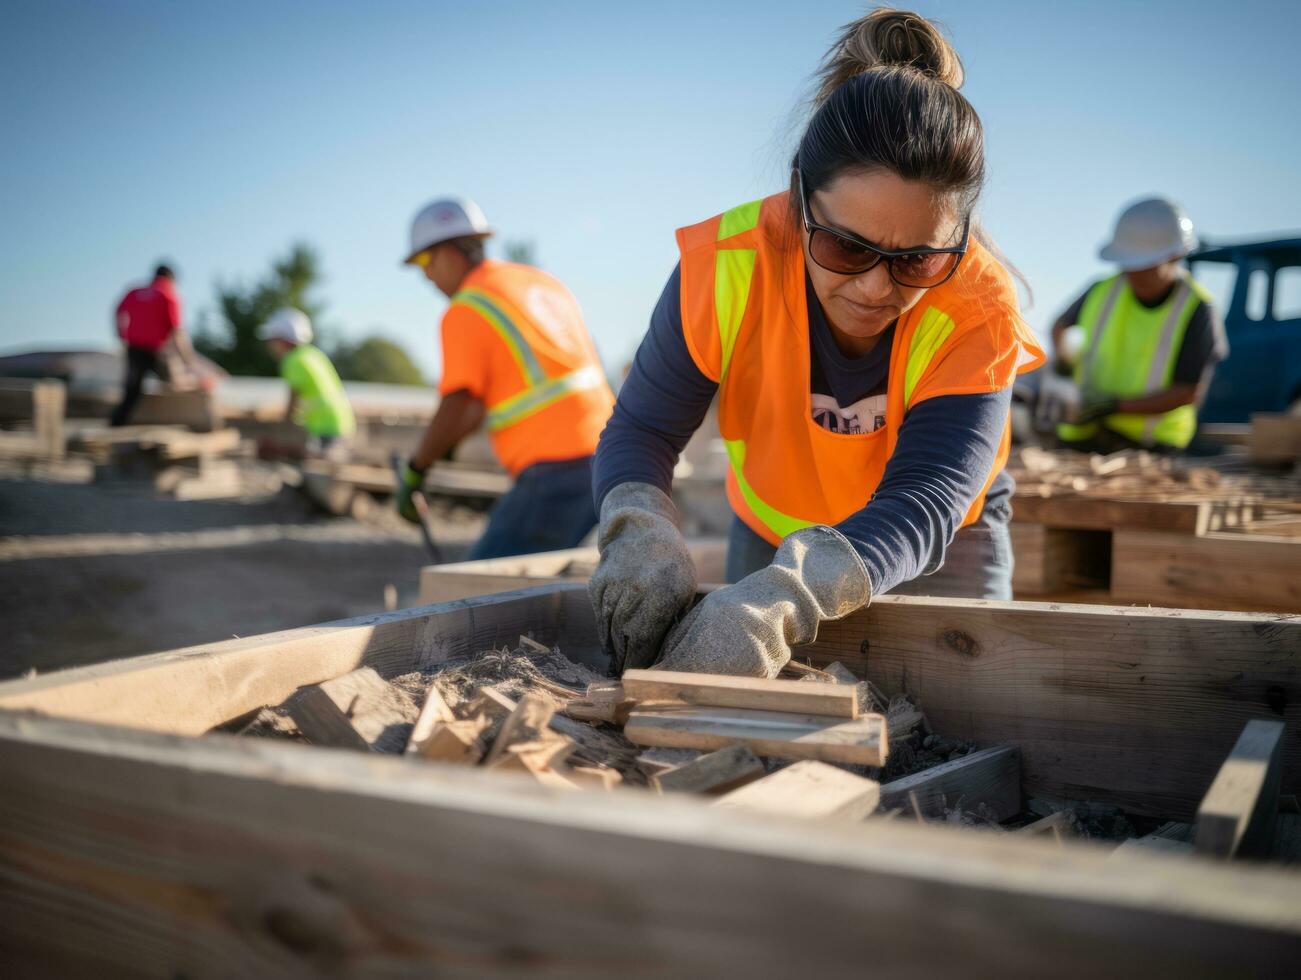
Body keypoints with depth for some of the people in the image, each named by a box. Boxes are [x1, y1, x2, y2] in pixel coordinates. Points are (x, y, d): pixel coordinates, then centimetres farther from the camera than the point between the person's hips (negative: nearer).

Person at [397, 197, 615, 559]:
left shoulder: (464, 311, -7)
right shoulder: (543, 283, 18)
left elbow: (455, 410, -14)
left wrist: (415, 469, 2)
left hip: (555, 471, -8)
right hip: (602, 456, 8)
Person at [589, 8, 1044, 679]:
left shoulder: (977, 312, -31)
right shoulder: (726, 266, -28)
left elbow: (924, 503, -41)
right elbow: (641, 430, -21)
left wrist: (780, 600, -61)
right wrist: (643, 537, -45)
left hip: (939, 549, -1)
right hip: (768, 536, 1)